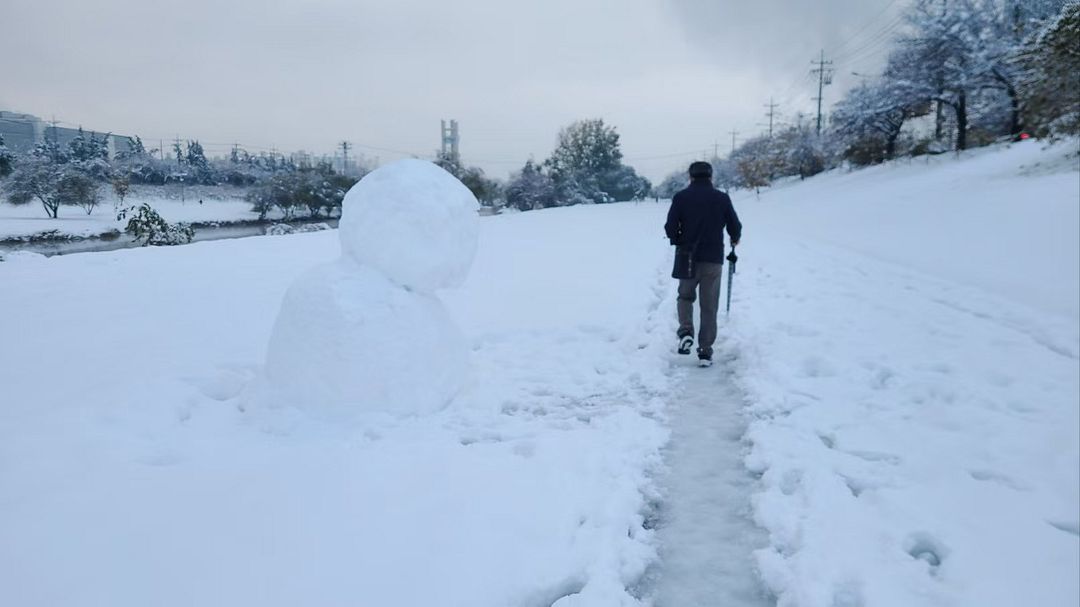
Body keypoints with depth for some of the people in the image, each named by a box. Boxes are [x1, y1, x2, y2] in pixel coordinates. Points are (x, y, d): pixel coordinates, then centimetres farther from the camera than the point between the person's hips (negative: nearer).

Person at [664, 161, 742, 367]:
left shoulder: (681, 197, -4)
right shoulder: (722, 198, -1)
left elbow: (670, 227, -5)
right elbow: (735, 227, 2)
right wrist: (734, 240, 25)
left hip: (688, 258, 0)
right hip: (713, 260, 0)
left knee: (685, 296, 21)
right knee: (709, 307, 7)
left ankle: (686, 332, -2)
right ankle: (705, 352, 7)